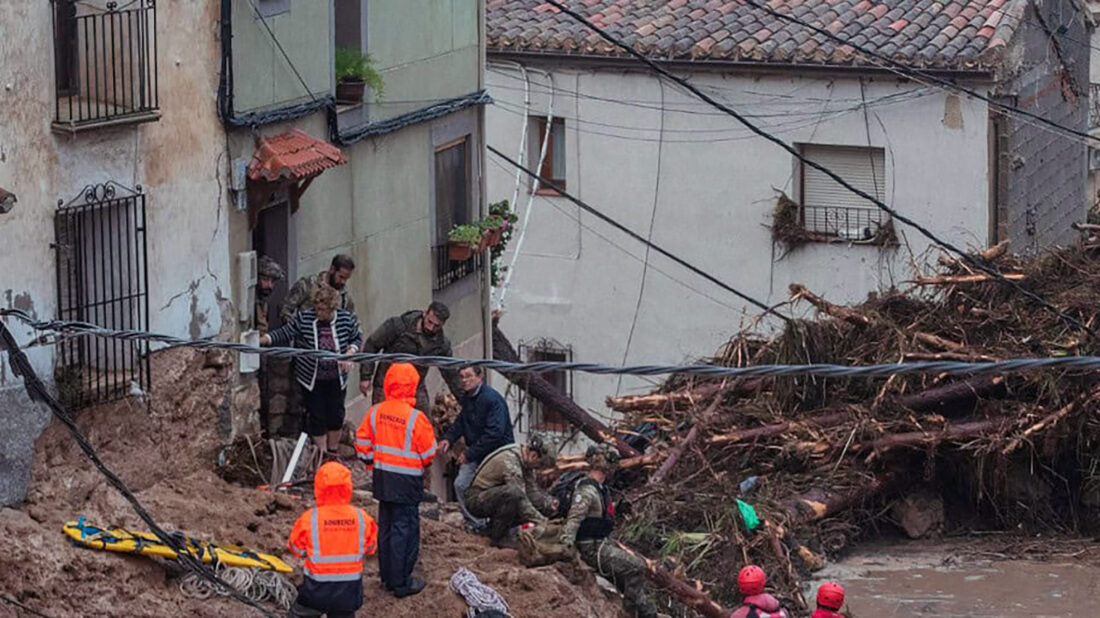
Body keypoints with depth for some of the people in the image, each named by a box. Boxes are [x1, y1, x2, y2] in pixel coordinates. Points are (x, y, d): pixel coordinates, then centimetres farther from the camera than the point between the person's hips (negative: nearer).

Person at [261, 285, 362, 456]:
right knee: (317, 417, 4)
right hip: (311, 380, -2)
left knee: (336, 416, 9)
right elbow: (284, 334, -8)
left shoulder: (347, 319, -10)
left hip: (336, 379, 2)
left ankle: (332, 452, 30)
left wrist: (350, 353, -13)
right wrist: (261, 340, -20)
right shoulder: (303, 318, -14)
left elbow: (357, 338, 6)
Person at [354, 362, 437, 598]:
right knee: (404, 528, 1)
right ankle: (401, 582, 5)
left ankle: (387, 576, 25)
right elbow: (429, 452, -11)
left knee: (386, 526, 16)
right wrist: (423, 464, 11)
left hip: (382, 478, 6)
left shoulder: (375, 412, -3)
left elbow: (362, 442, 5)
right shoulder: (416, 418, -19)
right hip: (407, 481, -6)